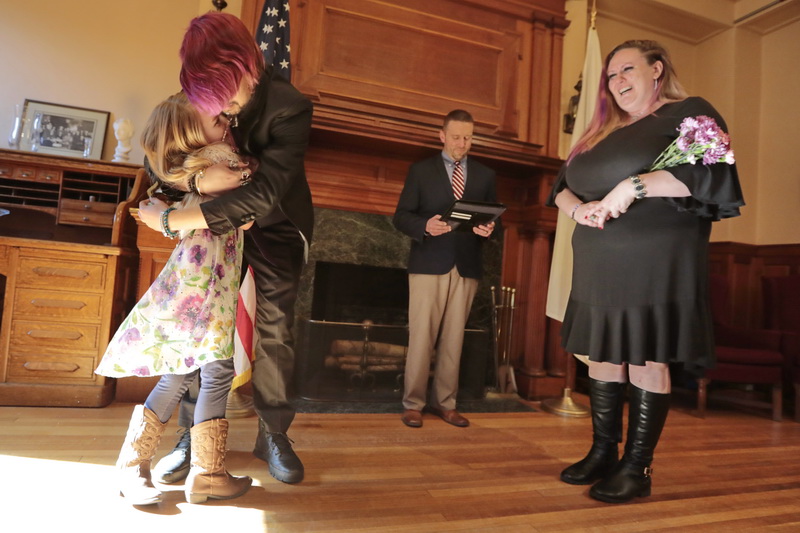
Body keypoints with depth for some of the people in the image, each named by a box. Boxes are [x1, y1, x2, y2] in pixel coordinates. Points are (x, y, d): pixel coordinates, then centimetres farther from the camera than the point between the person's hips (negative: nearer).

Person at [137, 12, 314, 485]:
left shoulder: (290, 108, -29)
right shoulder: (201, 97, -14)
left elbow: (264, 194, -38)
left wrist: (170, 218, -36)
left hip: (276, 225, -3)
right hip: (215, 220, 3)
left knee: (274, 330, -2)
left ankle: (274, 435, 15)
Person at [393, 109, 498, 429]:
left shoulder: (485, 175, 14)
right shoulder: (421, 170, 6)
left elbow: (493, 220, 13)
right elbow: (401, 216, 0)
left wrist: (488, 229, -10)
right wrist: (425, 226, -19)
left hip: (466, 267, 3)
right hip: (429, 265, -2)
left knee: (453, 339, 7)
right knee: (421, 336, -1)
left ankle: (445, 403, 18)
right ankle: (413, 404, 11)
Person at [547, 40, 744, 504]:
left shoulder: (689, 112, 3)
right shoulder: (603, 133, 20)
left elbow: (709, 172, -13)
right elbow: (562, 186, 18)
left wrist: (634, 185, -20)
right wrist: (578, 208, -4)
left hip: (656, 266, -6)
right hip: (600, 268, 6)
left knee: (647, 360, -2)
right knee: (603, 356, 8)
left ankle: (637, 468, 9)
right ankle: (603, 453, 21)